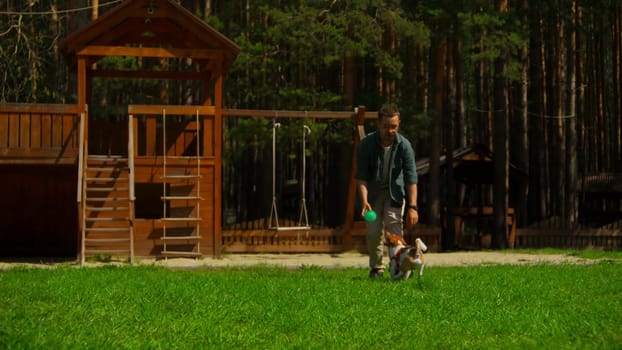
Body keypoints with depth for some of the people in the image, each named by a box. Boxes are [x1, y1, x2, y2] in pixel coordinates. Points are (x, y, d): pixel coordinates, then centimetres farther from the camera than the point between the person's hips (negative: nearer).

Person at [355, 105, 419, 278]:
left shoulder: (404, 145, -20)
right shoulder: (366, 144, -20)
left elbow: (411, 178, -19)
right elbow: (361, 176, -18)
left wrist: (412, 206, -27)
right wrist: (364, 201, -30)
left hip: (394, 190, 0)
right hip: (373, 191, 1)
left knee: (394, 228, -14)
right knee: (373, 231, -6)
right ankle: (376, 268, 11)